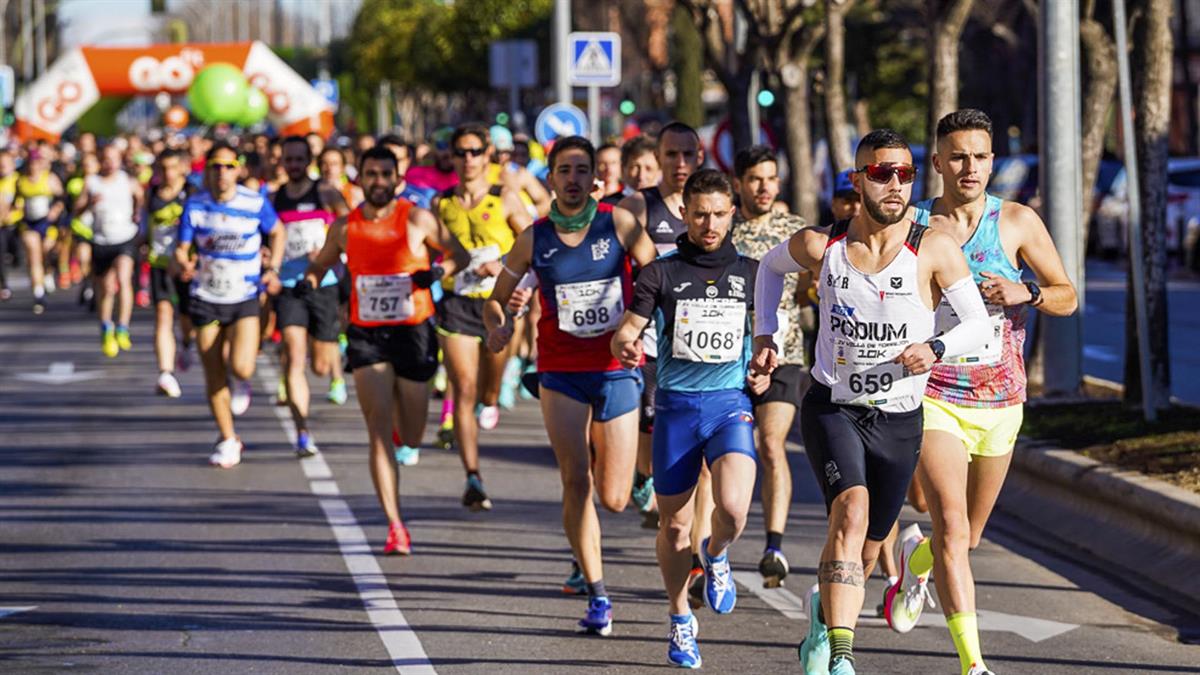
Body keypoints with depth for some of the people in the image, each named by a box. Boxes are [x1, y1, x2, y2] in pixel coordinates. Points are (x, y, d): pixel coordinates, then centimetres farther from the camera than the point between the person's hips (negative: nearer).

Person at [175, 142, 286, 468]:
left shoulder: (255, 203, -8)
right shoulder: (195, 205, -6)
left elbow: (278, 233, 9)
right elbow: (181, 249, -5)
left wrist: (272, 269, -4)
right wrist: (184, 263, -28)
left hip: (246, 299, -1)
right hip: (206, 300, 2)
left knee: (241, 368, -19)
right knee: (214, 377, 4)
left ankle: (242, 383, 21)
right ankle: (228, 440, 22)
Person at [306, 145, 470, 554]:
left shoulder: (416, 220, -3)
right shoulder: (344, 227, 3)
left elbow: (459, 255, 5)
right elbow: (321, 264, 19)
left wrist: (438, 271, -15)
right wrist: (309, 280, -3)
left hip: (414, 332, 0)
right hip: (367, 335, 0)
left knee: (412, 436, 9)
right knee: (378, 429, -12)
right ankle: (396, 527, -12)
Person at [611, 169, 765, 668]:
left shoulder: (750, 272, 7)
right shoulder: (662, 273, 2)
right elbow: (625, 331, -4)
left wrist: (764, 369, 4)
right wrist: (625, 345, -27)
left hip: (730, 401, 0)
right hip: (675, 405, 0)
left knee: (733, 507, -23)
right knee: (675, 526, 6)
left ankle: (716, 555, 13)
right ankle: (680, 620, 29)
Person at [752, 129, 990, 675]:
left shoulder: (934, 249, -11)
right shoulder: (819, 245, -5)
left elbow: (979, 324, -6)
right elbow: (772, 266, 17)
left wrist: (935, 349, -24)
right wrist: (763, 334, 9)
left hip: (899, 419, 1)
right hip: (831, 407, -1)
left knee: (865, 551, 13)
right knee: (852, 513, -27)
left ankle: (824, 615, 47)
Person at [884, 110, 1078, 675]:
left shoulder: (1017, 222, 0)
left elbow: (1067, 298, 4)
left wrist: (1023, 293, -16)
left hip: (1000, 401, 3)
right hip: (934, 397, -2)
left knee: (968, 535, 16)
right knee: (951, 526, -18)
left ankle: (916, 560, 52)